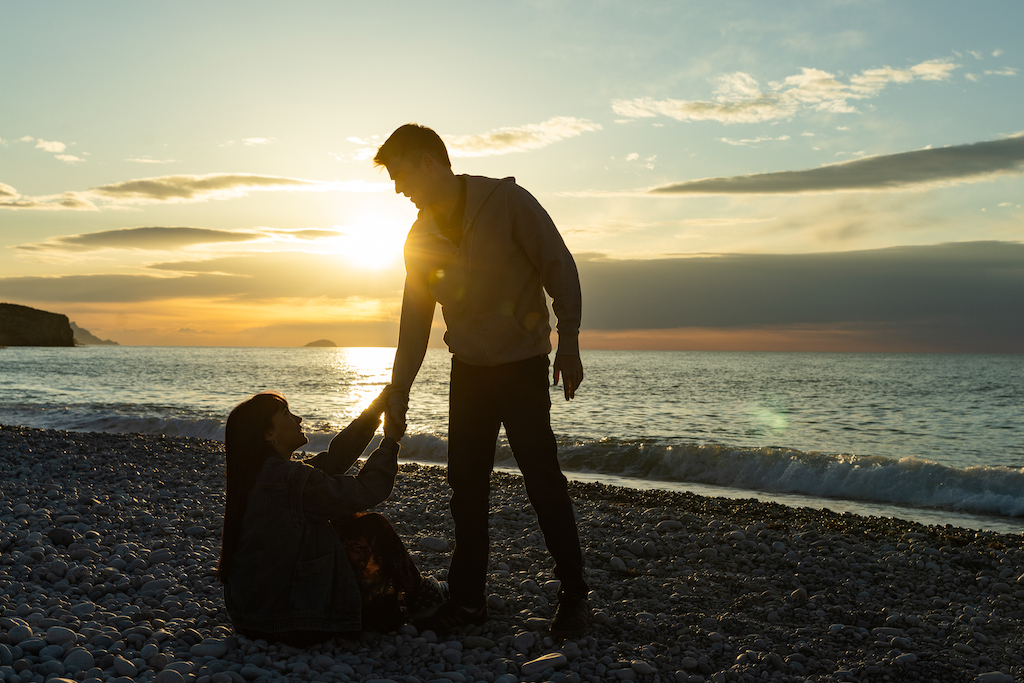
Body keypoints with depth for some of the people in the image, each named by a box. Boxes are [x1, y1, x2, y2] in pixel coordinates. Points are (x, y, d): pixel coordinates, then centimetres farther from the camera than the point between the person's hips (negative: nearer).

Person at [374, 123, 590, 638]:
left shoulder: (507, 201, -11)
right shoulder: (421, 236, 5)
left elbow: (560, 270, -9)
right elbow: (414, 323, 9)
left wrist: (568, 346, -11)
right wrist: (398, 393, 7)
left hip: (523, 363, -5)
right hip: (468, 367, 5)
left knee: (542, 479, -5)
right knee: (466, 482, 4)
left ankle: (574, 594, 8)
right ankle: (468, 597, 16)